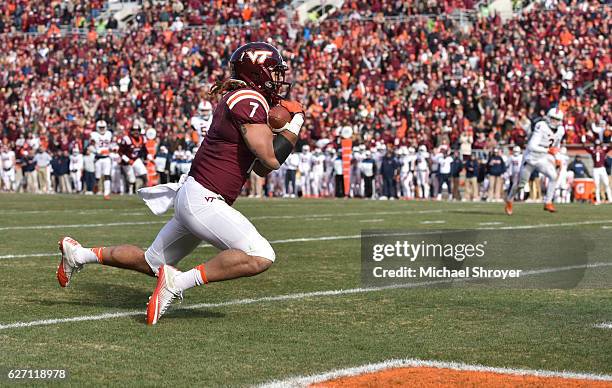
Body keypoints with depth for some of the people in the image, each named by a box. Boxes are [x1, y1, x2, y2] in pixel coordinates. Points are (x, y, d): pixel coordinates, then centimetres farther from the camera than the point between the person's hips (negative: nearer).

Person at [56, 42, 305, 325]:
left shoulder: (236, 100, 17)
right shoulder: (249, 101, -13)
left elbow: (261, 169, 21)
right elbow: (271, 160, -21)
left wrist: (277, 128, 10)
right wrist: (294, 127, -6)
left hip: (192, 196, 10)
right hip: (203, 200, -10)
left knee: (152, 263, 25)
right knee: (260, 257, -22)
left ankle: (78, 255, 36)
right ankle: (181, 281, -19)